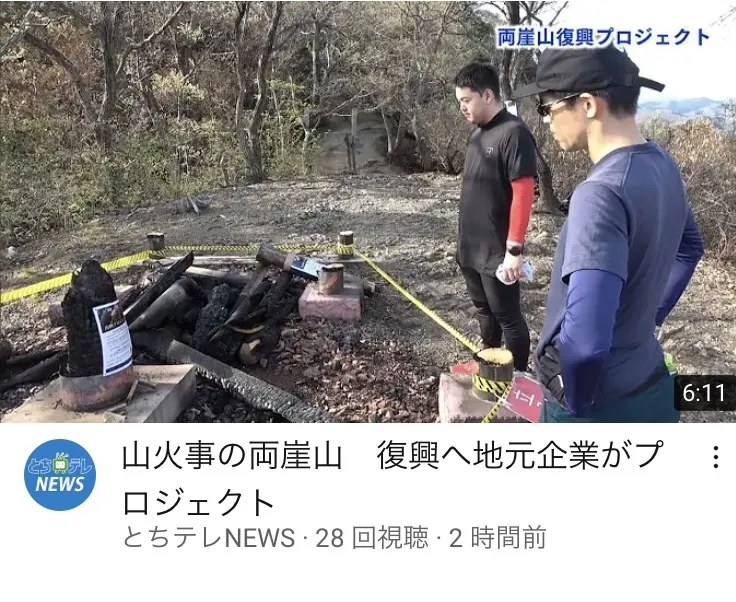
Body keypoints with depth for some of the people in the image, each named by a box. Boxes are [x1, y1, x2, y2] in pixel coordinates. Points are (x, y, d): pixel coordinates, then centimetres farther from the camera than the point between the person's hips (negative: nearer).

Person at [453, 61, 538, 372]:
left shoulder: (514, 133, -16)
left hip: (497, 251, -8)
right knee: (484, 311, 21)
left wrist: (515, 248, -21)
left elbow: (523, 194, -20)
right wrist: (464, 238, 17)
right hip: (470, 247, 8)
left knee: (508, 318, 5)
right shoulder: (476, 132, 10)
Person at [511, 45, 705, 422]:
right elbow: (689, 247, 20)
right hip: (649, 386, 8)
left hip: (598, 405, -7)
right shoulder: (662, 166, 0)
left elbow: (585, 338, -38)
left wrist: (578, 404, -20)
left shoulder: (601, 193, -28)